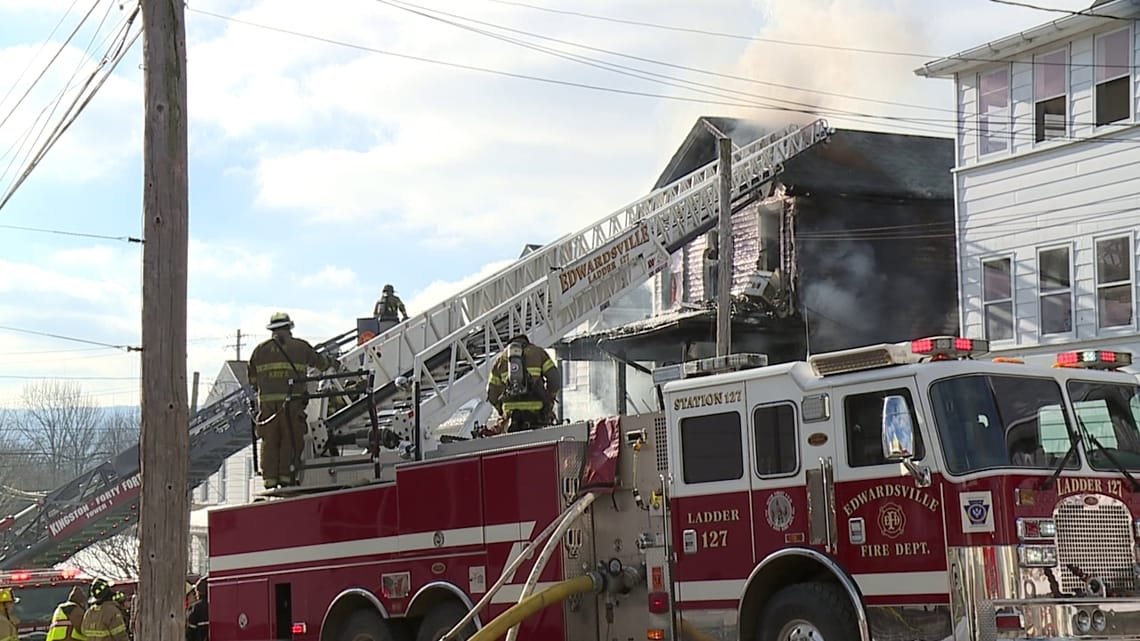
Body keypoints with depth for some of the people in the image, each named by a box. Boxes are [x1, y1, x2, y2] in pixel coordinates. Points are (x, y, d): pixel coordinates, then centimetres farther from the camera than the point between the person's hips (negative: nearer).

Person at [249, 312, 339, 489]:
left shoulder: (260, 350, 12)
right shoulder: (300, 347, 8)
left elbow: (252, 378, 15)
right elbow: (319, 361, 23)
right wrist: (333, 363, 44)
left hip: (267, 401, 2)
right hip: (292, 401, -2)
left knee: (269, 441, 6)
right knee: (291, 439, 2)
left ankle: (270, 479, 3)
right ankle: (286, 476, -3)